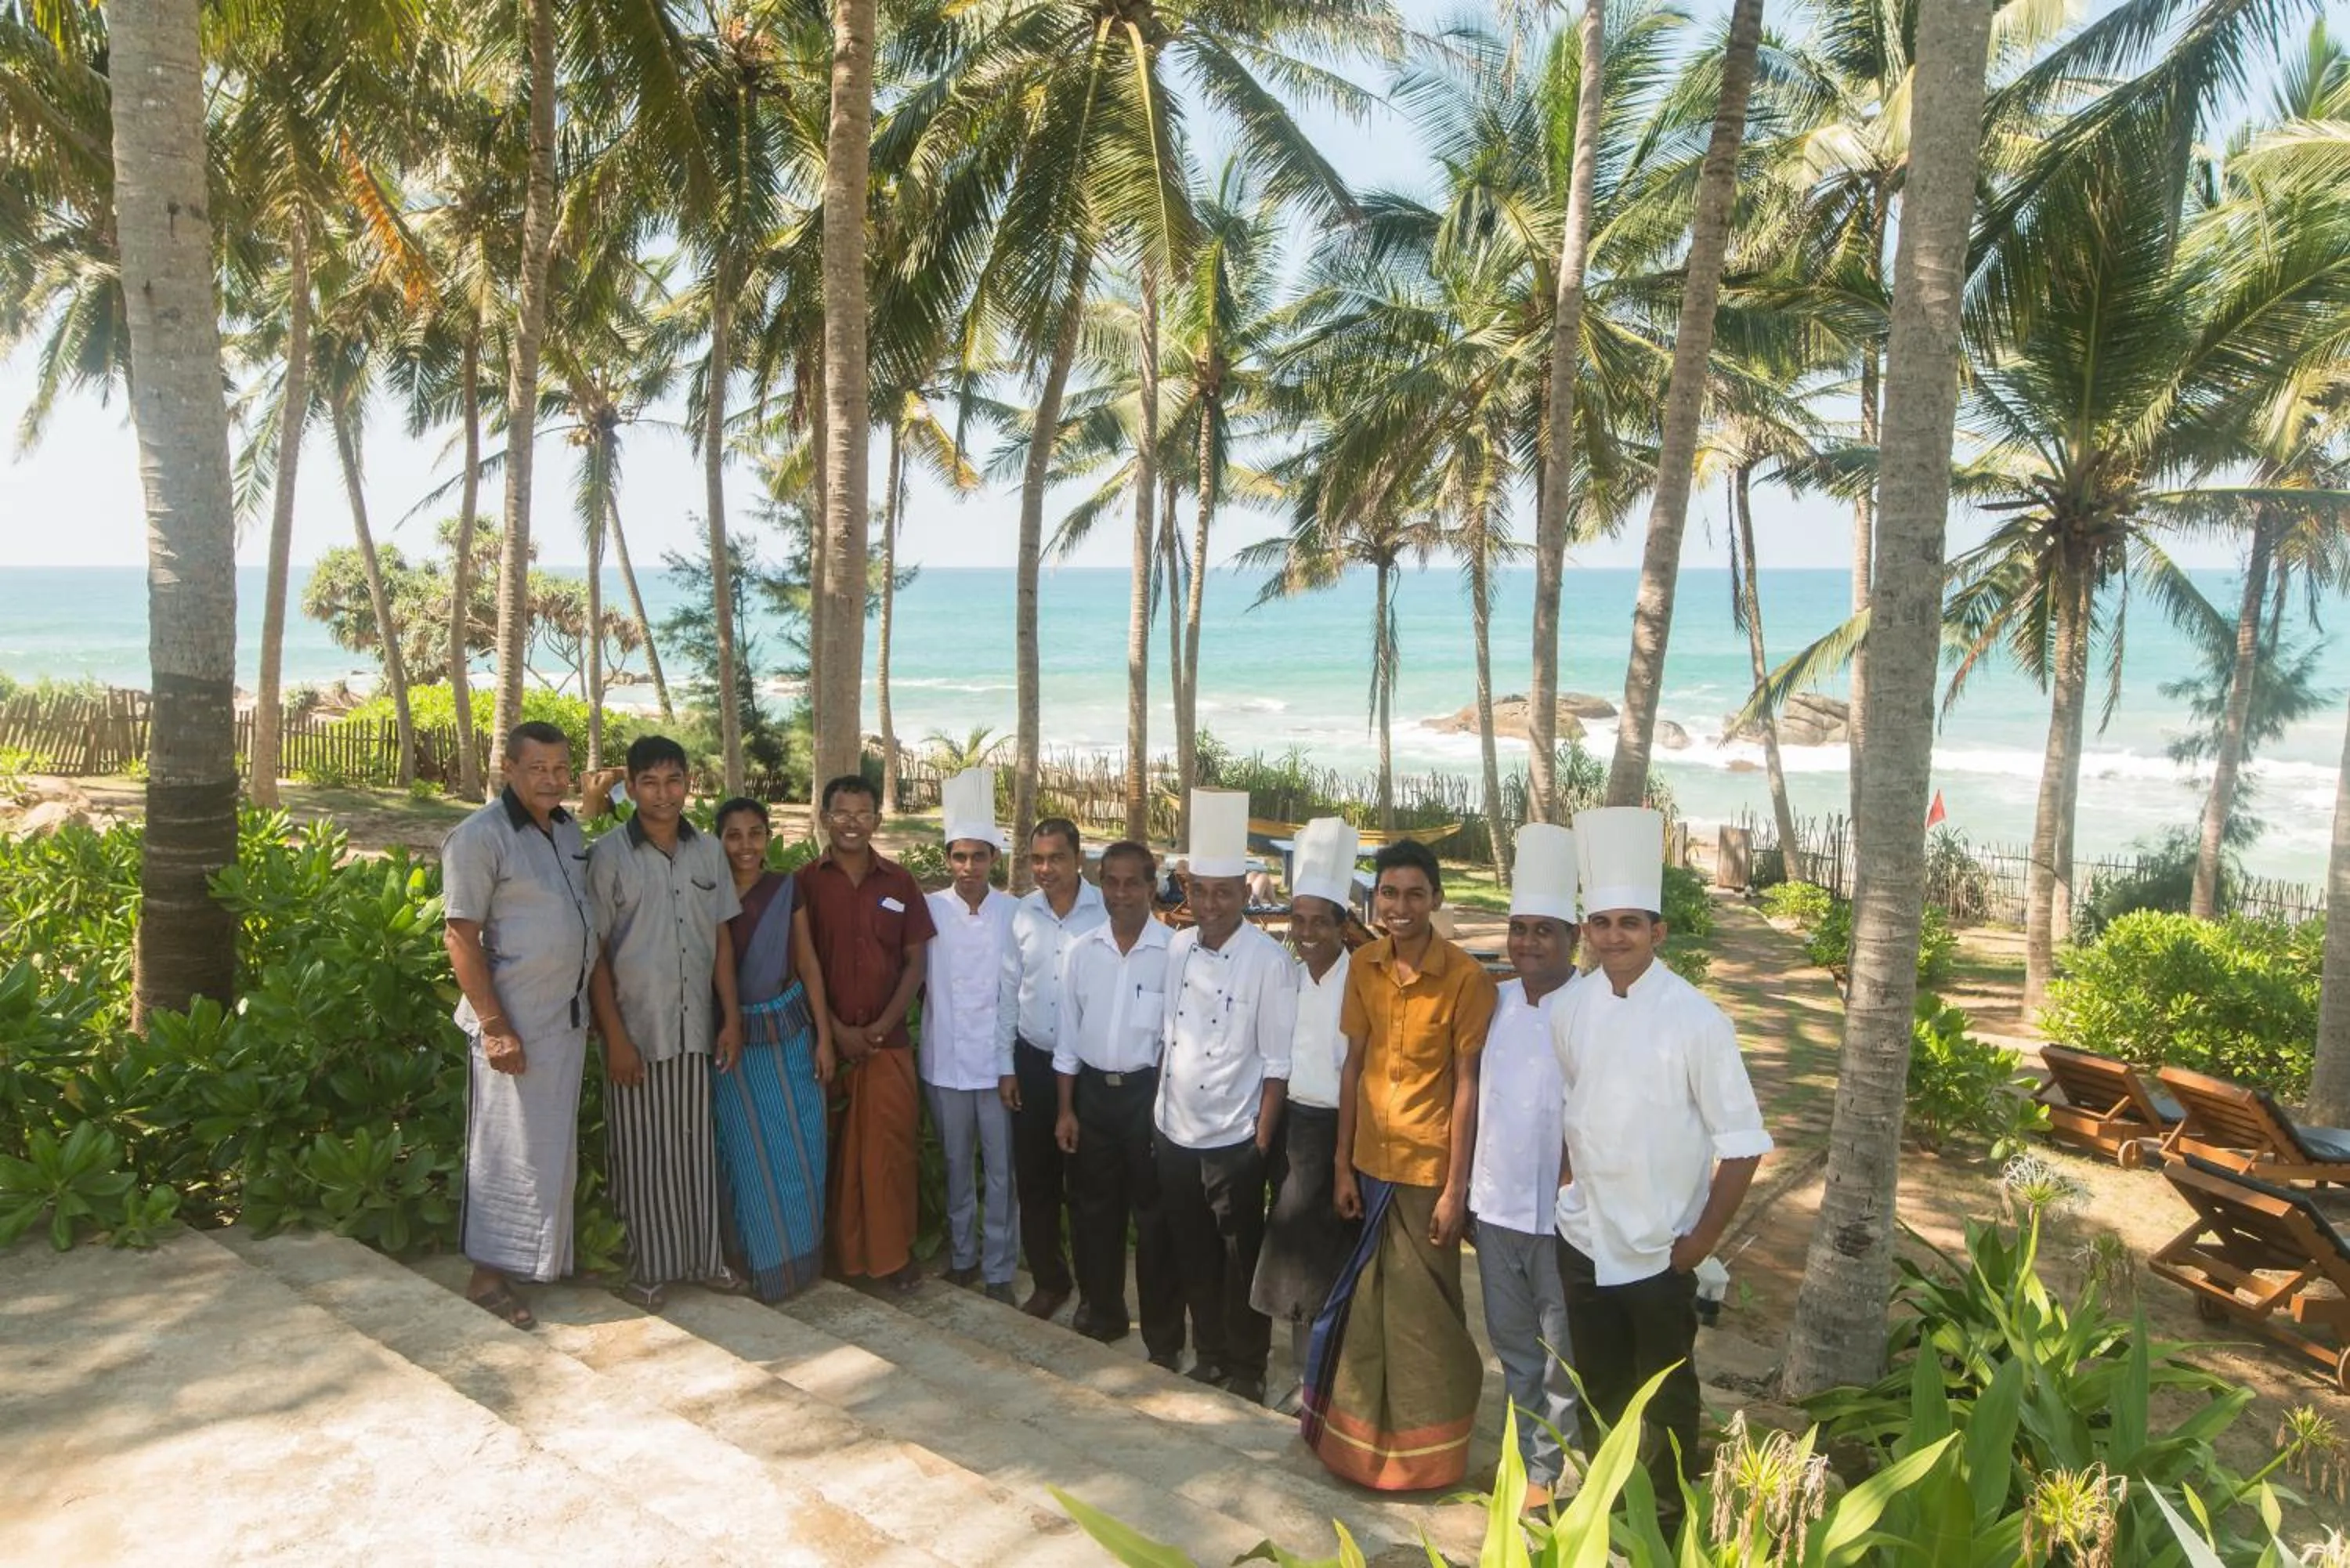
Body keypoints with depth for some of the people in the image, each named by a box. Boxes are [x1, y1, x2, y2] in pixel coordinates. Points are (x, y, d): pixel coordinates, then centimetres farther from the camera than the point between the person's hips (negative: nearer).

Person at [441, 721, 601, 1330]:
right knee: (508, 1148, 2)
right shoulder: (480, 836, -15)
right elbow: (460, 937, -17)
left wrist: (600, 992, 13)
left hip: (569, 1016, 7)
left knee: (554, 1144, 17)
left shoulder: (568, 830, 8)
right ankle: (488, 1274, 16)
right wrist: (495, 1027, -20)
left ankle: (545, 1257, 31)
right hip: (514, 1023, -7)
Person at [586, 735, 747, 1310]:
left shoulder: (709, 851, 4)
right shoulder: (609, 855, -8)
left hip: (697, 1026, 4)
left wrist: (731, 1018, 4)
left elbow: (720, 940, 9)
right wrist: (615, 1036, -11)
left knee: (697, 1146, 12)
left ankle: (705, 1255, 26)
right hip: (636, 1029, -3)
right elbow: (595, 953, -7)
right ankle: (648, 1266, 21)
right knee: (640, 1152, 7)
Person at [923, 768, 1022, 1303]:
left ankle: (999, 1269, 16)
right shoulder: (930, 911, -1)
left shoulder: (1014, 914, -4)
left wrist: (1014, 1064, -3)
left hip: (997, 1061, -1)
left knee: (1001, 1169, 4)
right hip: (944, 1062, 1)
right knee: (956, 1166, 14)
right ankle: (961, 1257, 29)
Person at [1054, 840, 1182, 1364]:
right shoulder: (1082, 951, 2)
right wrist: (1065, 1108, 4)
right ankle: (1101, 1315, 34)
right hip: (1092, 1091, 4)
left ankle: (1164, 1337, 19)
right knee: (1093, 1210, 15)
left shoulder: (1174, 951, -11)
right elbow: (1069, 1035, 7)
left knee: (1154, 1217, 6)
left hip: (1149, 1091, -4)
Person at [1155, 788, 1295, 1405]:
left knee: (1241, 1264, 8)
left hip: (1233, 1140, -5)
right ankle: (1208, 1355, 35)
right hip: (1174, 1133, 5)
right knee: (1194, 1257, 17)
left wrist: (1261, 1142, -11)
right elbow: (1164, 1038, 10)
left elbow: (1277, 1062, -11)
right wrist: (1154, 1114, 7)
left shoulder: (1269, 961, -13)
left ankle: (1245, 1371, 25)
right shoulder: (1175, 949, 2)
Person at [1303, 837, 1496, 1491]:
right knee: (1368, 1302, 16)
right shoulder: (1364, 966, 1)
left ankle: (1426, 1447, 29)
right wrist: (1342, 1162, 5)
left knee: (1424, 1312, 9)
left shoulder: (1465, 978, -13)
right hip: (1370, 1163, 4)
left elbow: (1466, 1084, -12)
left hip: (1427, 1168, -4)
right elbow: (1354, 1064, 5)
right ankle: (1370, 1428, 36)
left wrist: (1456, 1186, -12)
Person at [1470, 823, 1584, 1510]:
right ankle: (1525, 1455, 35)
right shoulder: (1495, 1002, 4)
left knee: (1561, 1357, 9)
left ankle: (1549, 1473, 24)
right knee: (1514, 1346, 19)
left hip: (1561, 1213, -5)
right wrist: (1461, 1182, 10)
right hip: (1494, 1204, 6)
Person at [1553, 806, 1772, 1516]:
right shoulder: (1570, 1008, -2)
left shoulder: (1696, 1020, -15)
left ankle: (1669, 1510, 33)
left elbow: (1742, 1143, -11)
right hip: (1582, 1239, 4)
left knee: (1666, 1396, 11)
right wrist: (1565, 1182, 5)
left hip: (1660, 1250, -4)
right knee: (1598, 1382, 19)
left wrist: (1703, 1239, -10)